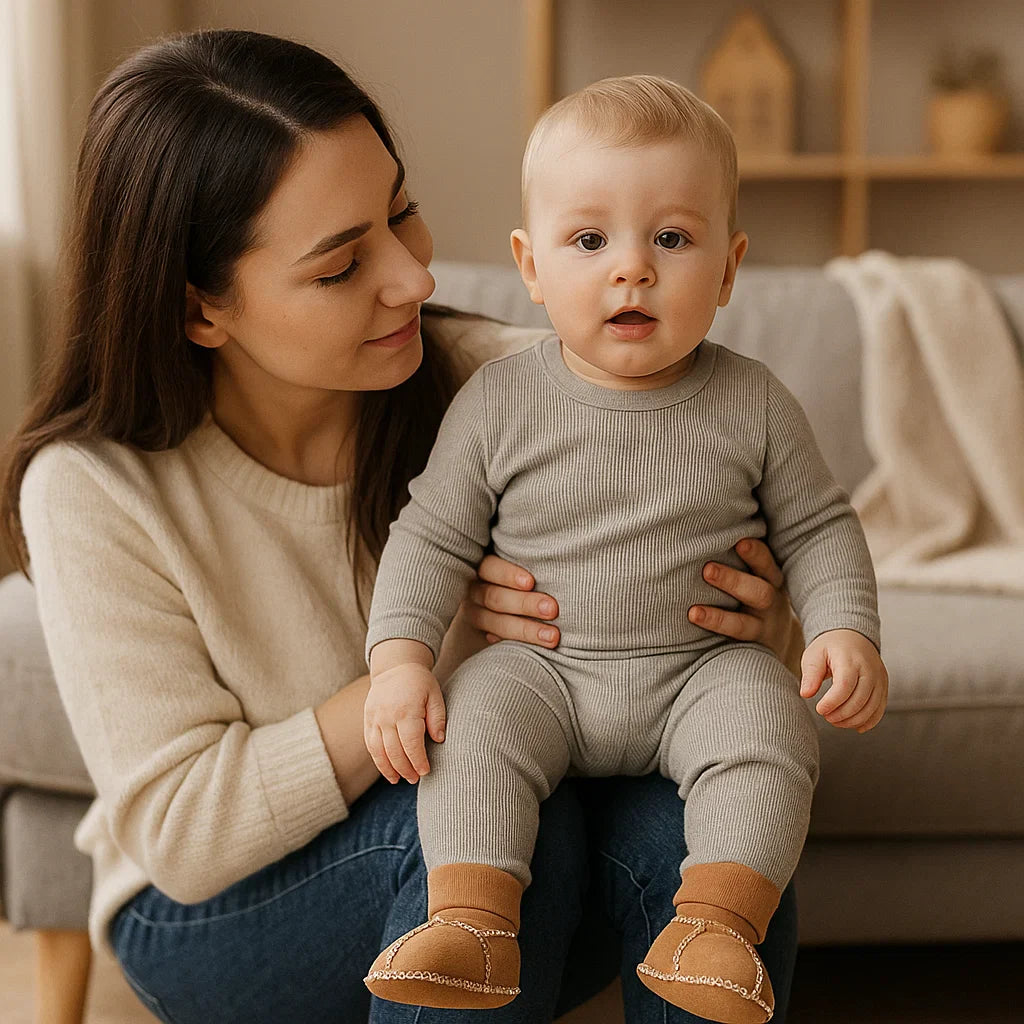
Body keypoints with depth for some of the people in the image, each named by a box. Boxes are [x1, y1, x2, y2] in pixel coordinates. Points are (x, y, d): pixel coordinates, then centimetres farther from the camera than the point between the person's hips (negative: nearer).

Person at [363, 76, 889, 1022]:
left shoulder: (753, 403, -3)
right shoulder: (500, 401, -5)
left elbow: (817, 527, 7)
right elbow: (433, 536, 0)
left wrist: (847, 630, -10)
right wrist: (399, 654, -13)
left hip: (703, 669, 0)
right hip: (543, 667, 0)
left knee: (768, 721, -26)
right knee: (475, 715, -26)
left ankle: (717, 925, -25)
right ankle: (472, 925, -27)